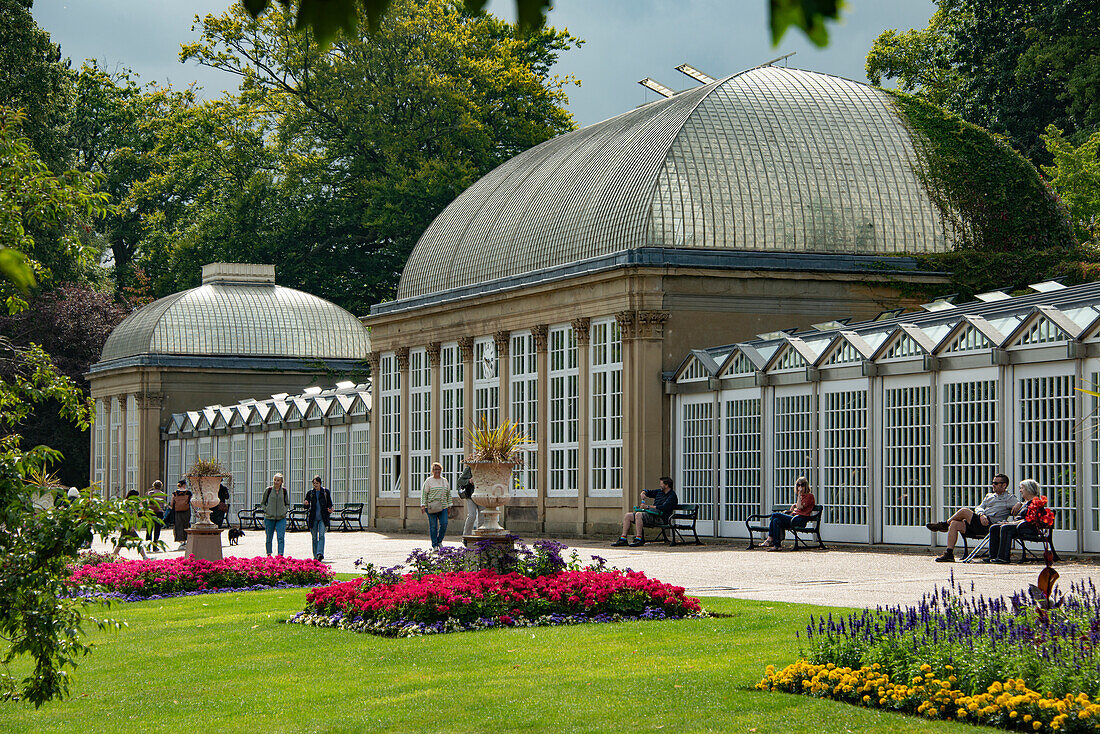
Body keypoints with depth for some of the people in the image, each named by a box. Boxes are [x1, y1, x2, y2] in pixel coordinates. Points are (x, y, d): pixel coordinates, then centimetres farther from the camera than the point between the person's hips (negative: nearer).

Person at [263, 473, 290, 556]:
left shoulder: (284, 491, 5)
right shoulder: (268, 490, 0)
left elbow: (287, 504, 16)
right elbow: (263, 503, 10)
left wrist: (284, 511, 1)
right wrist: (266, 511, -2)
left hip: (281, 518, 0)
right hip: (269, 518, 0)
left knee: (281, 538, -12)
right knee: (268, 538, 6)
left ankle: (280, 555, -13)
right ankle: (269, 555, 19)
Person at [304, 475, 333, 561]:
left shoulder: (325, 492, 5)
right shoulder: (310, 493, 7)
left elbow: (329, 504, 12)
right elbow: (307, 507, 9)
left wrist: (330, 510, -9)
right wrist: (306, 504, -15)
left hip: (323, 518, -2)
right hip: (313, 518, 2)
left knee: (321, 535, -17)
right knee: (314, 537, 5)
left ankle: (320, 553, -26)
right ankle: (315, 556, 13)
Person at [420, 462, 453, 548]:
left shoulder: (445, 481, 15)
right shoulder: (429, 481, 1)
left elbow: (448, 493, 21)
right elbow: (424, 493, -2)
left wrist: (449, 504, 15)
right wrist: (423, 505, -10)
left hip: (443, 507, 4)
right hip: (431, 507, -4)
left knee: (444, 523, -7)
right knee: (433, 525, -3)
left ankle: (439, 541, 13)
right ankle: (434, 545, 3)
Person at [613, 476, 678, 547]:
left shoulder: (672, 496, -6)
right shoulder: (660, 491, 21)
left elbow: (663, 508, -18)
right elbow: (648, 492, 36)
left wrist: (648, 506, -15)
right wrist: (643, 493, 11)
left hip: (660, 518, -9)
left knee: (638, 515, -33)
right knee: (627, 516, 0)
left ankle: (639, 539, -35)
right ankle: (623, 539, -6)